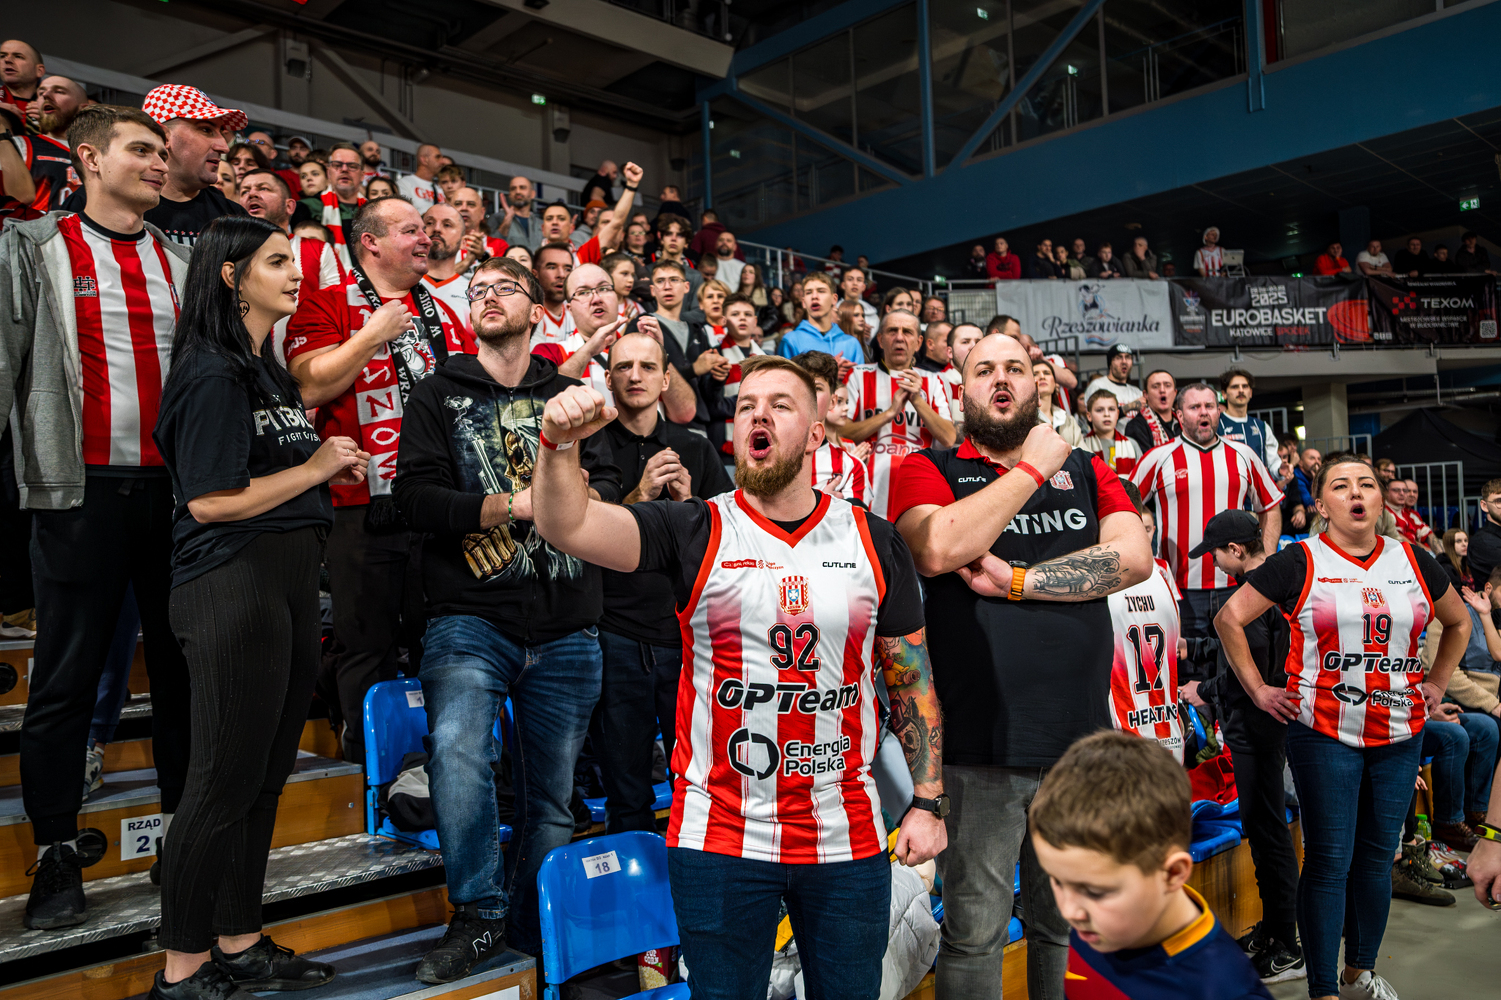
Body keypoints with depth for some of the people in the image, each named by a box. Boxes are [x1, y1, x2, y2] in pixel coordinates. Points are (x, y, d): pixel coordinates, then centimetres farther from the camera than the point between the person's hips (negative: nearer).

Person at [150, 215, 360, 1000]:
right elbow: (210, 501, -19)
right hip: (233, 586, -9)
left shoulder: (268, 371, 17)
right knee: (226, 780, -1)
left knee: (268, 775, 14)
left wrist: (332, 470, 7)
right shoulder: (212, 376, -12)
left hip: (288, 580, 9)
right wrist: (317, 467, -11)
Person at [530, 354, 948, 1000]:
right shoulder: (695, 532, -4)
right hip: (719, 840, -1)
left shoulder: (874, 541, 1)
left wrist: (927, 801, 2)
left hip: (848, 839, 2)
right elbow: (568, 527, -18)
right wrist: (561, 443, -36)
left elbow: (912, 680, 6)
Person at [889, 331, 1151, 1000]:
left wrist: (1015, 580, -12)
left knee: (1068, 925, 19)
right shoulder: (929, 469, 3)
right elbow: (937, 550, -18)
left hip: (1080, 740, 4)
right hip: (981, 743, -3)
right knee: (974, 936, 8)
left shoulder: (1085, 470, 13)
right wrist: (1034, 467, -10)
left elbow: (1133, 556, -4)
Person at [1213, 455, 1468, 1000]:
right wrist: (1258, 690, -3)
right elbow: (1229, 618, -2)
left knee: (1377, 855, 13)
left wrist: (1436, 683, 15)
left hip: (1399, 734, 4)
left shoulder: (1414, 562, 7)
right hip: (1324, 732, -4)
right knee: (1329, 861, 0)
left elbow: (1457, 622, 24)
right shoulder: (1298, 563, -5)